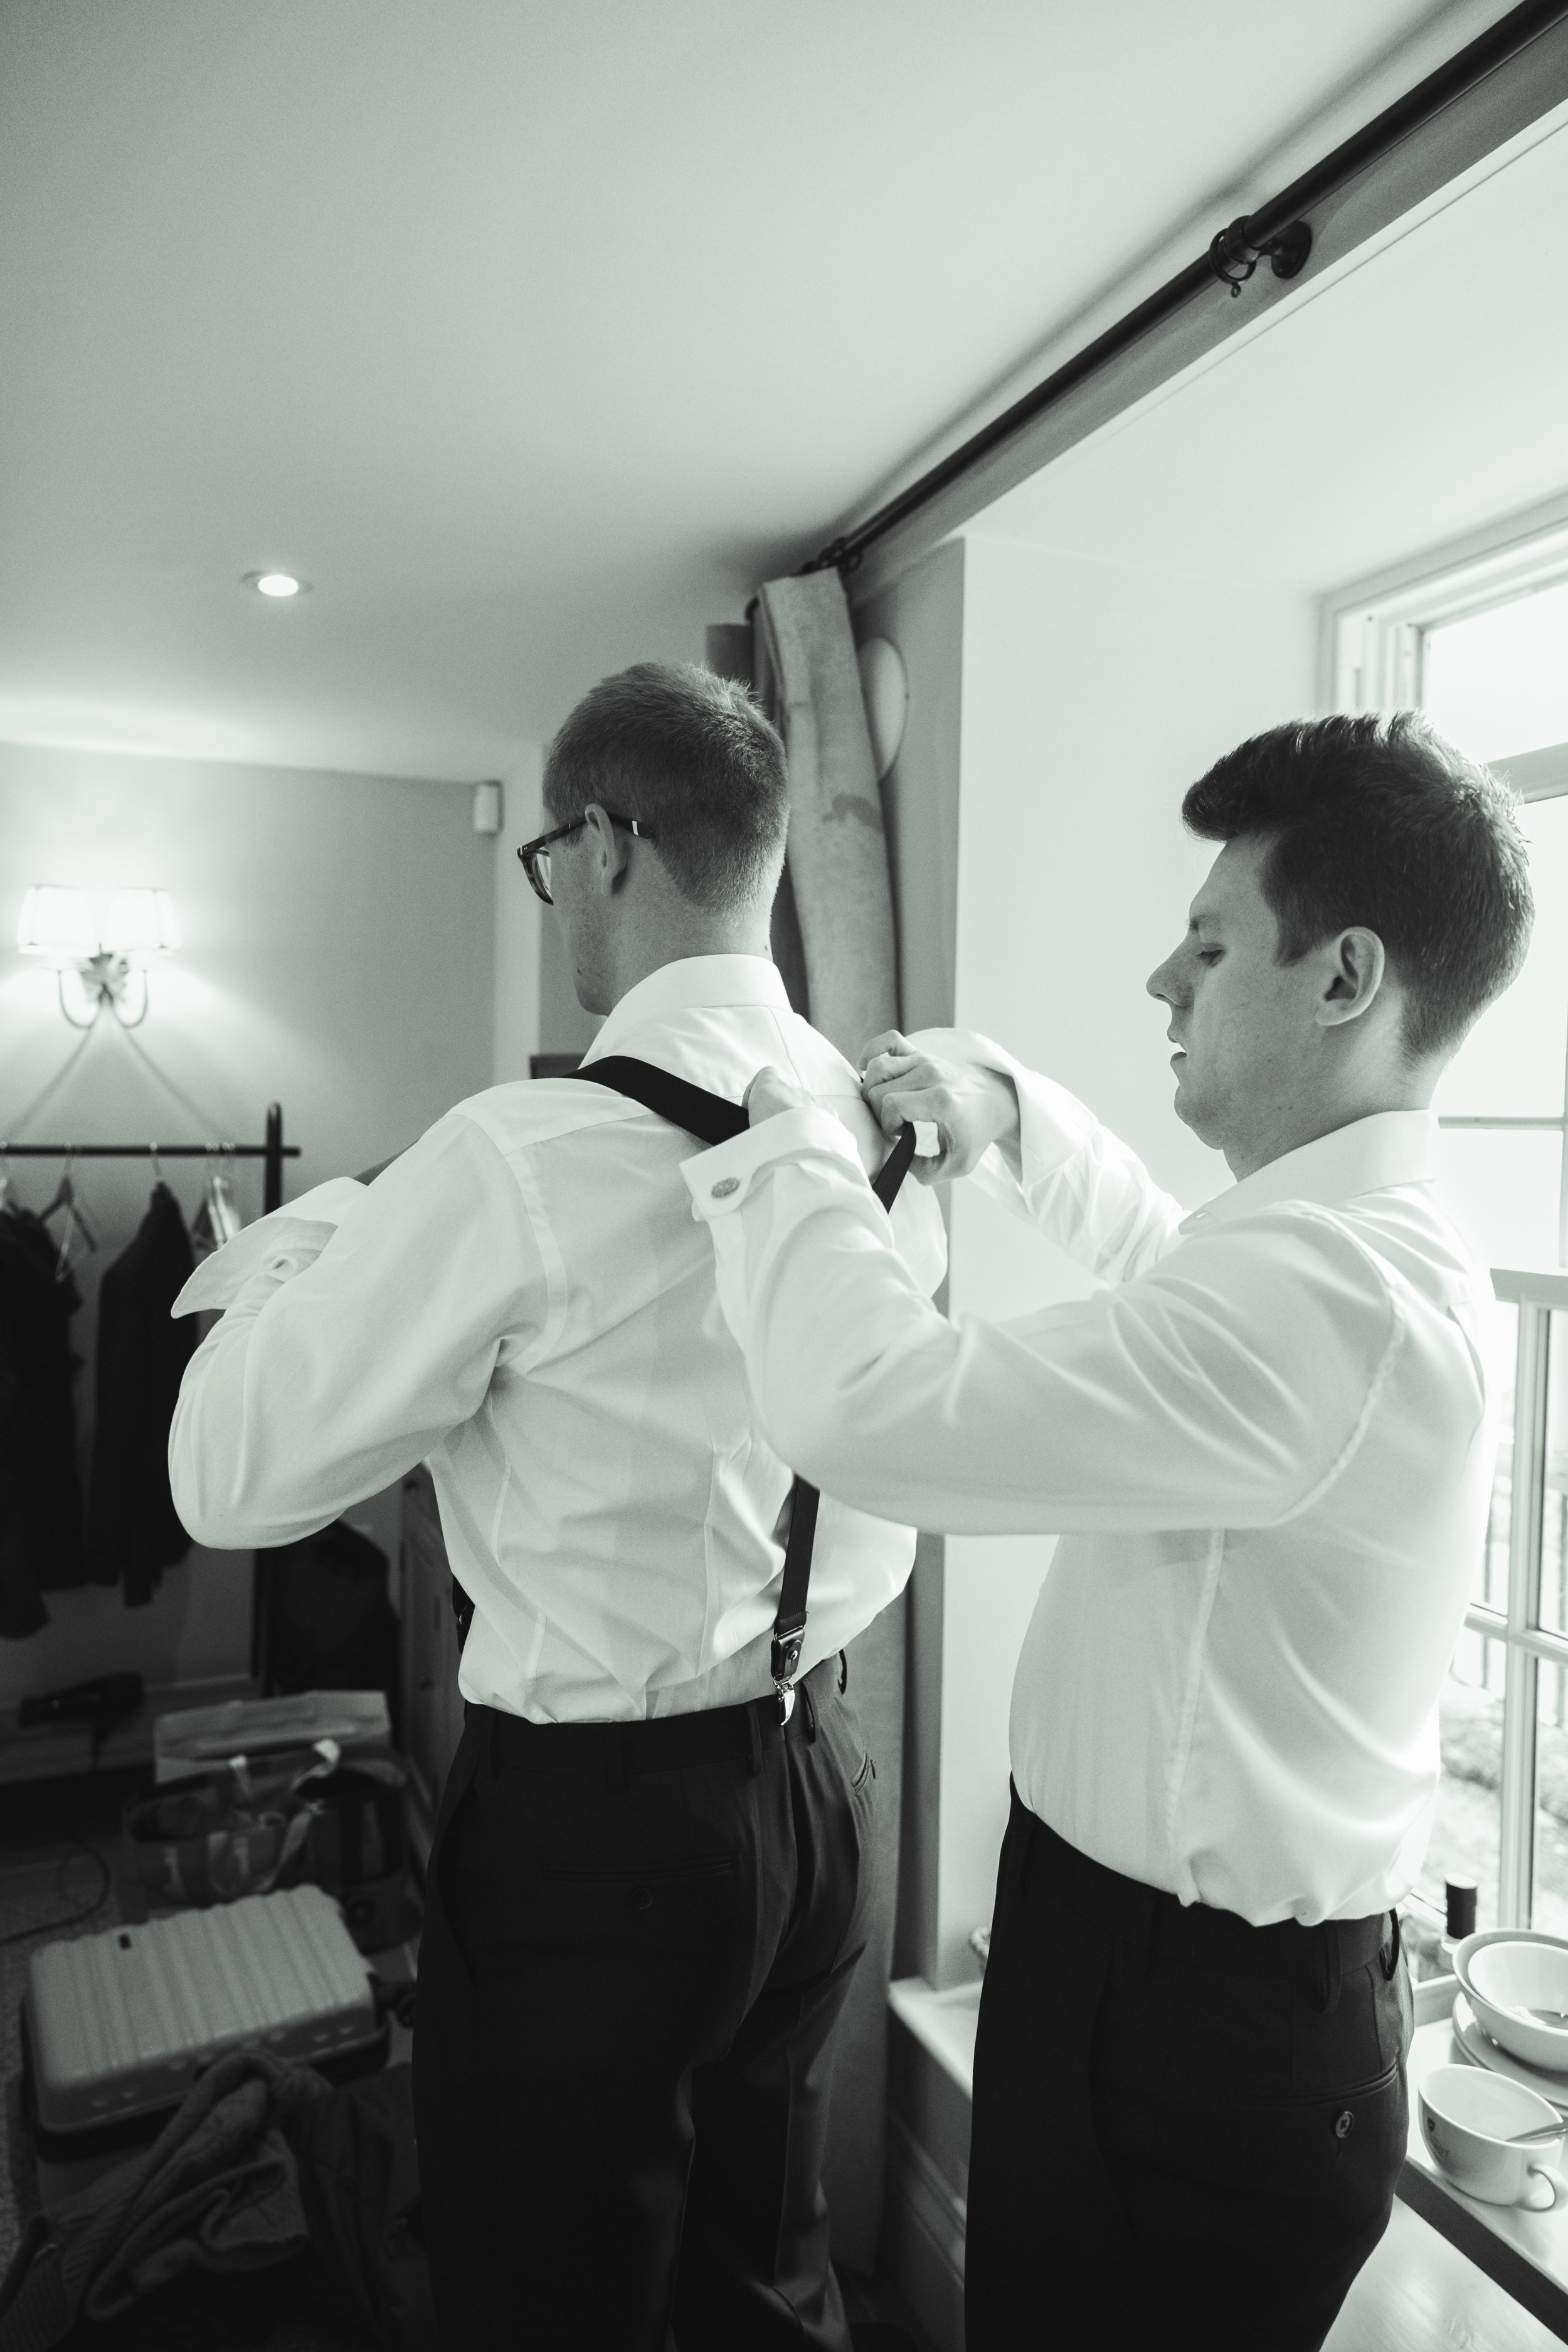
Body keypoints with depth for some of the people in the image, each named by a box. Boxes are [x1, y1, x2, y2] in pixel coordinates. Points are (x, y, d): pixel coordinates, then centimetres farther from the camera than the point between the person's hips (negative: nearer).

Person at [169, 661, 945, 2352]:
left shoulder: (525, 1156, -24)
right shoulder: (882, 1122, -4)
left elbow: (231, 1480, -16)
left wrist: (283, 1266, 2)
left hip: (592, 1820, -6)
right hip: (817, 1779, 6)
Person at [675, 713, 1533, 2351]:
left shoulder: (1335, 1289, -30)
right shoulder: (1361, 1235, 3)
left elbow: (872, 1408, -36)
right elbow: (1176, 1272, 23)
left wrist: (789, 1147, -18)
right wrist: (1016, 1122, 7)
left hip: (1193, 2031, -9)